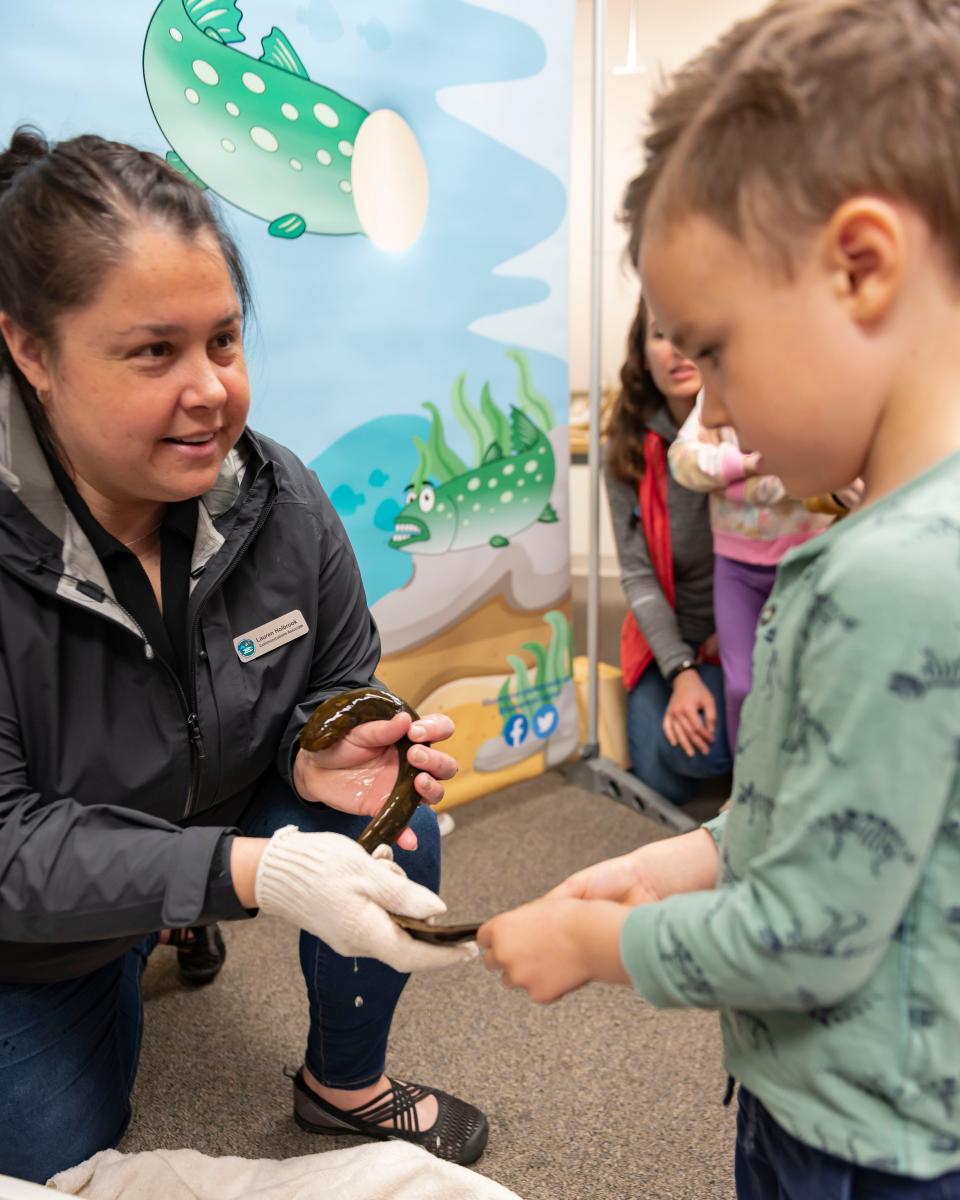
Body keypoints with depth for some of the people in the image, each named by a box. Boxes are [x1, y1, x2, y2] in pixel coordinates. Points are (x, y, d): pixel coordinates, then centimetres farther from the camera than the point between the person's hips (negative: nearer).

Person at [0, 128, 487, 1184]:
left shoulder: (279, 498, -19)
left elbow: (336, 690, -5)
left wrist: (322, 760, -29)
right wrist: (253, 874, -44)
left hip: (230, 822, 3)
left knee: (394, 830, -18)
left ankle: (346, 1086, 11)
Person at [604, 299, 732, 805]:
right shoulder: (627, 450, -9)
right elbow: (638, 574, -11)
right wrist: (681, 672, -20)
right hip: (667, 637, 2)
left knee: (691, 753, -24)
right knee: (664, 783, -6)